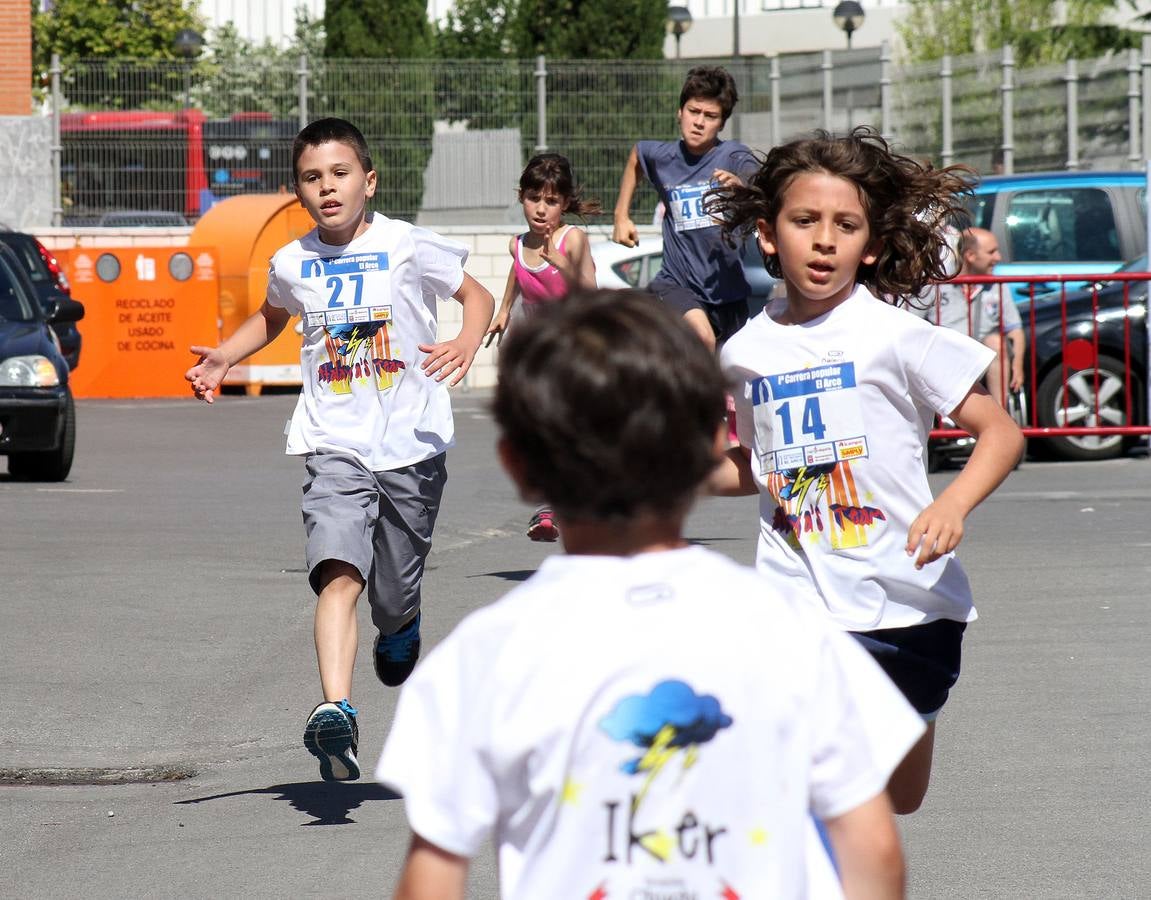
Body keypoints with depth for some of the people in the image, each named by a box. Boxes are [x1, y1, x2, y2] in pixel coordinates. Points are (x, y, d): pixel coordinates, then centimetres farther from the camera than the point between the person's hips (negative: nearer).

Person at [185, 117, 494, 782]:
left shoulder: (409, 247, -5)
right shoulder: (292, 264, 6)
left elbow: (477, 295, 6)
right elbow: (273, 317, 28)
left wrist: (467, 343, -15)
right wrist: (225, 357, 11)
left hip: (412, 445, -1)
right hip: (335, 447, 1)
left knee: (395, 598, 9)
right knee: (338, 573, -23)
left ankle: (402, 625, 48)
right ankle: (336, 713, -35)